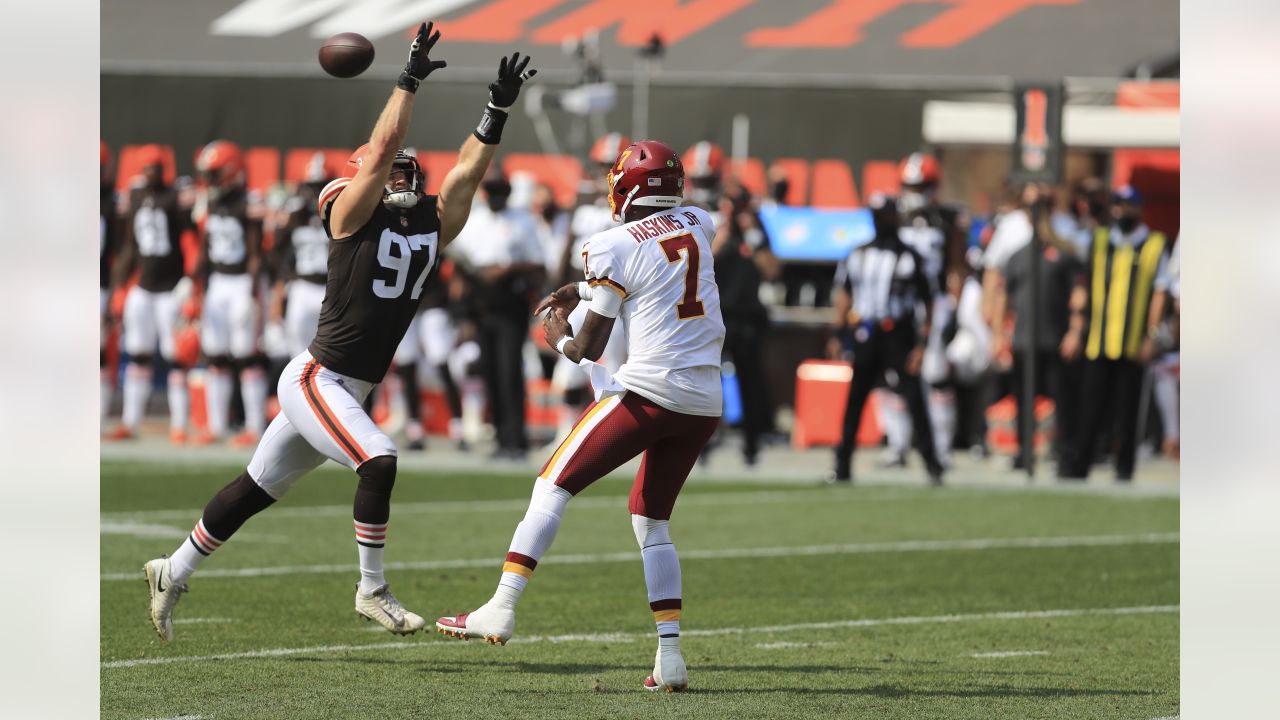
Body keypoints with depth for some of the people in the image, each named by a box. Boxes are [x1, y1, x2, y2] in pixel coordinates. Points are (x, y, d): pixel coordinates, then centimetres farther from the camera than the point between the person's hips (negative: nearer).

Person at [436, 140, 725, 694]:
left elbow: (588, 349, -1)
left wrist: (559, 338, 20)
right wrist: (580, 290, 33)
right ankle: (670, 655, 7)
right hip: (704, 403, 6)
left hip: (650, 392, -6)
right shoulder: (697, 226, 11)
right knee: (651, 520, 17)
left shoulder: (614, 247, -6)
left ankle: (501, 607, -5)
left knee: (553, 487, 5)